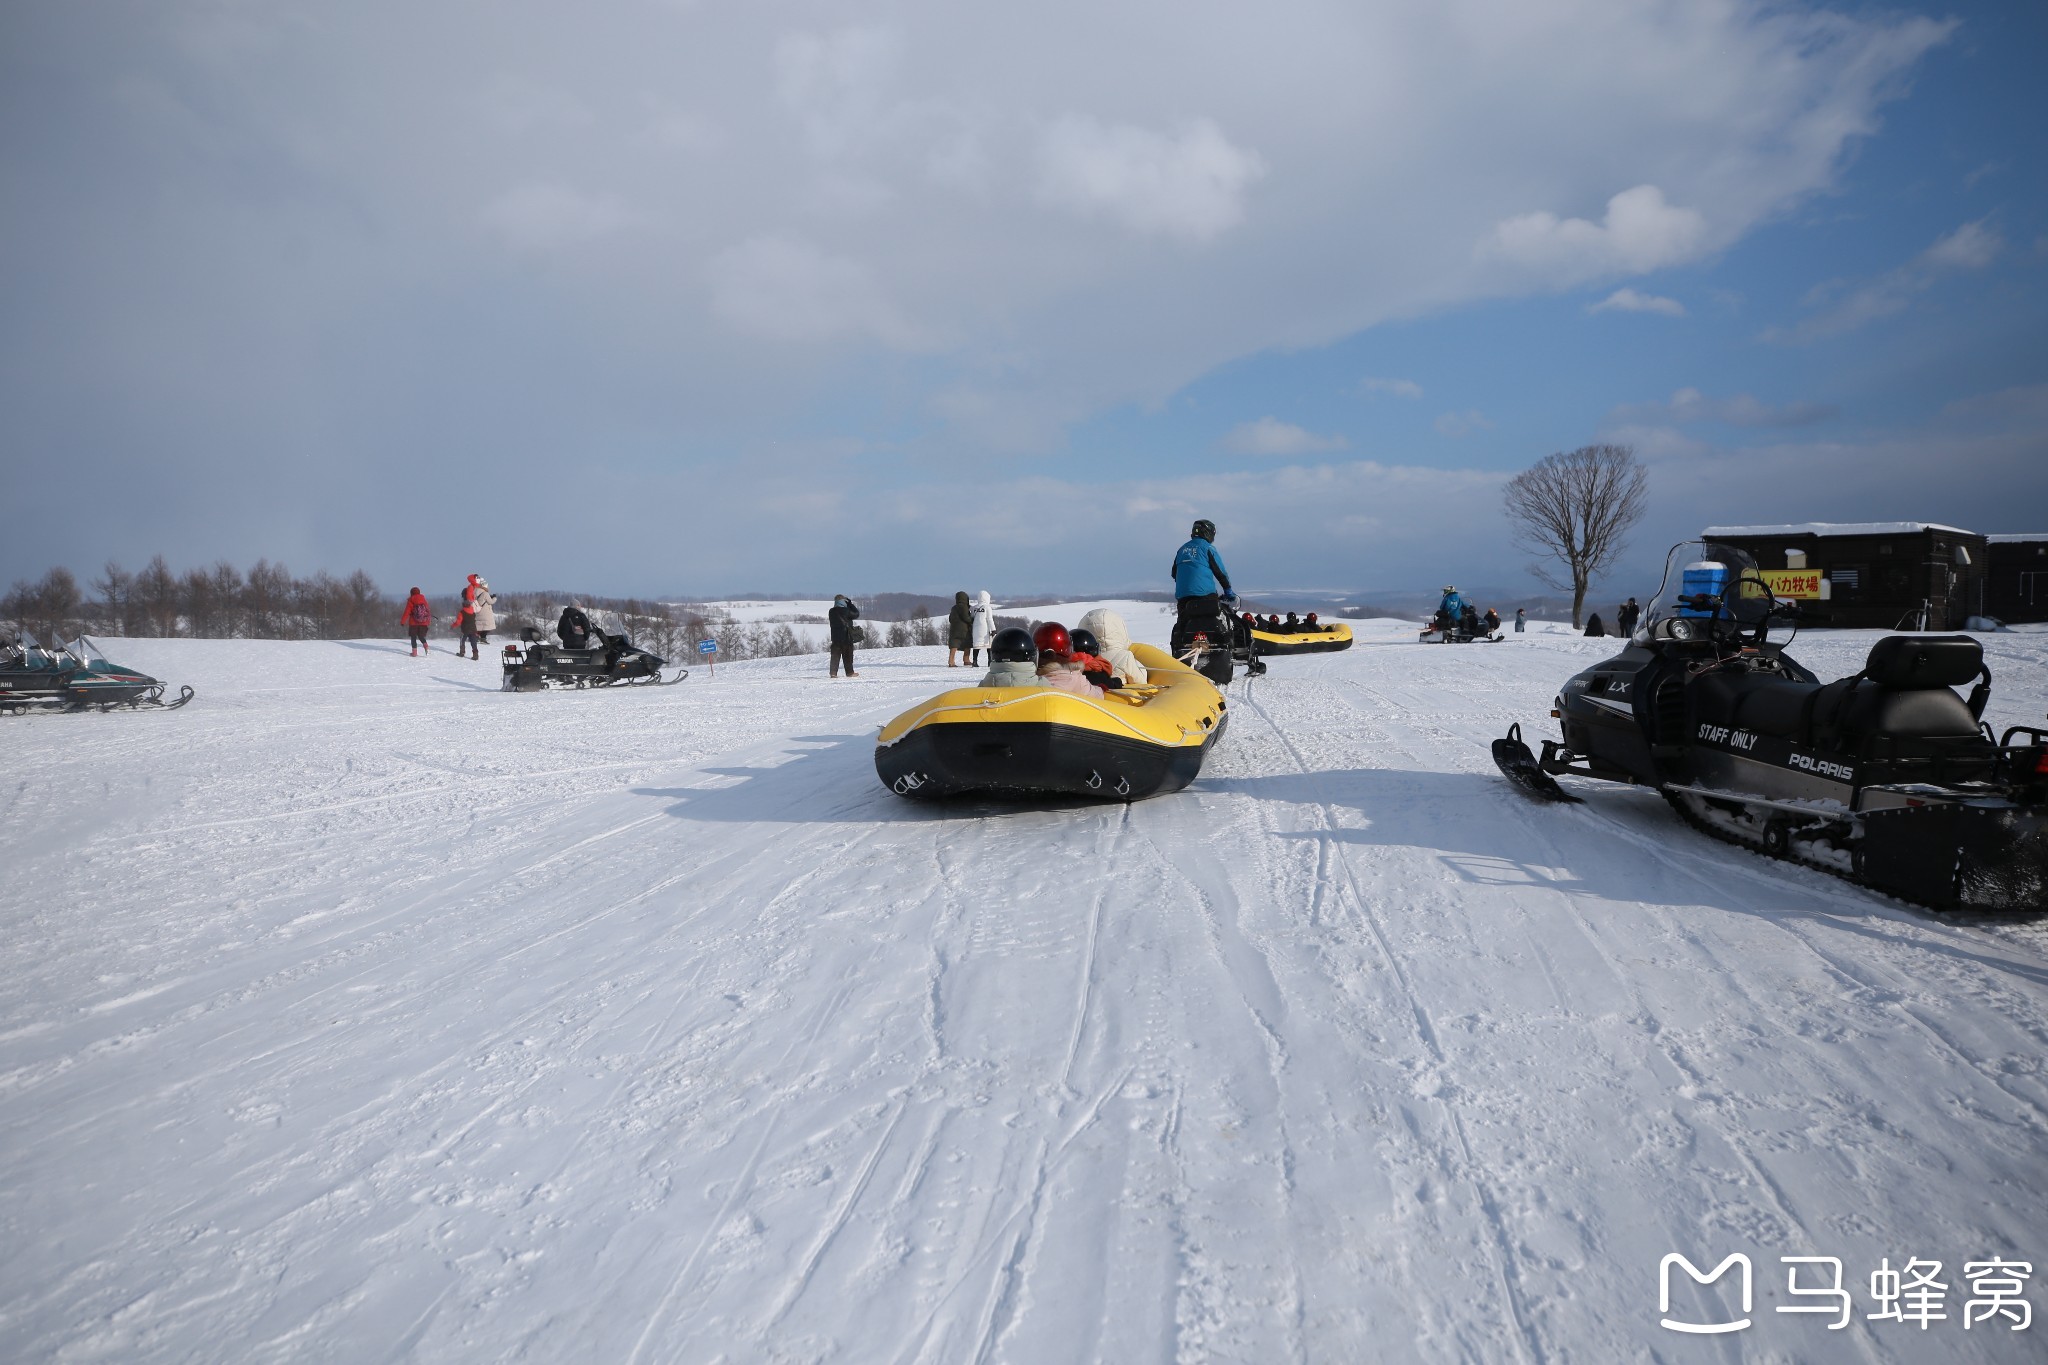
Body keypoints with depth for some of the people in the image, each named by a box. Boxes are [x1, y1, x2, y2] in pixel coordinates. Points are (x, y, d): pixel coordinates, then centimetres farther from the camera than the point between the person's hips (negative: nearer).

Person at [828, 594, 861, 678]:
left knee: (835, 655, 4)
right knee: (847, 655, 6)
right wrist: (850, 603, 5)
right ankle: (850, 672, 11)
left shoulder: (831, 612, 2)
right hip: (846, 637, -4)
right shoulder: (846, 611, -12)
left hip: (835, 637, 4)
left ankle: (833, 672, -4)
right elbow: (856, 614, 1)